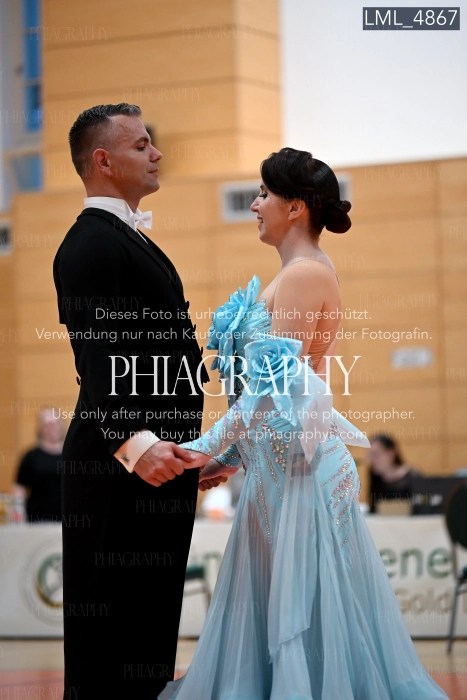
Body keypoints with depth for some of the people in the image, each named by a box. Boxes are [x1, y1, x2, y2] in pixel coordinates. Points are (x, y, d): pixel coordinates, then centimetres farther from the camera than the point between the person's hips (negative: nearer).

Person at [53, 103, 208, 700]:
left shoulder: (128, 238, 20)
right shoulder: (91, 243, -13)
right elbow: (97, 357, -25)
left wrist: (189, 442, 24)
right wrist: (134, 443, -38)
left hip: (160, 457, 10)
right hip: (121, 468, -10)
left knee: (152, 619, 14)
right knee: (109, 626, -6)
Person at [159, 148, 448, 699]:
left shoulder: (305, 273, -13)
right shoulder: (301, 272, 16)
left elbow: (274, 388, -19)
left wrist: (209, 447, -18)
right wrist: (233, 454, 16)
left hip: (299, 469, -9)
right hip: (278, 465, 9)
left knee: (304, 614, -5)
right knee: (271, 609, 10)